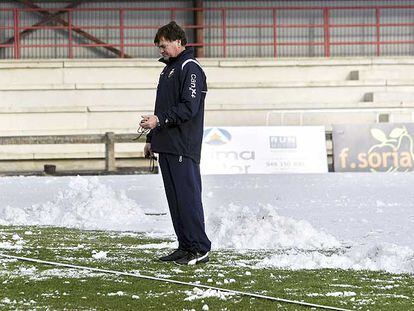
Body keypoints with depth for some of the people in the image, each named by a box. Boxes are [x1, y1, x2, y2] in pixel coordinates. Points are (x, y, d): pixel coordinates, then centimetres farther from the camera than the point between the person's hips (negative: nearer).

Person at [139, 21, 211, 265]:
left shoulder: (190, 69, -9)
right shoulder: (169, 69, 22)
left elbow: (189, 108, -18)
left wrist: (159, 120, -20)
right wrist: (151, 138, 23)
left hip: (184, 148, -10)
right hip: (167, 146, 10)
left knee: (188, 196, -11)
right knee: (175, 198, 9)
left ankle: (200, 248, -9)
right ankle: (185, 246, 13)